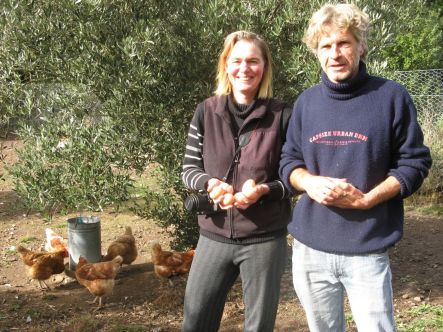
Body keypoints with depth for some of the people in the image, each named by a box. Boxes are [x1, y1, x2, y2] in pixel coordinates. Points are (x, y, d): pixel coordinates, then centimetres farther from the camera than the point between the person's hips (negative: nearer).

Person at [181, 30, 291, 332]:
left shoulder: (282, 116, -6)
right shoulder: (207, 111, 0)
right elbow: (189, 168, 4)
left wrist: (263, 190, -20)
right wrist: (210, 184, -18)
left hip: (265, 239, -2)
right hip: (214, 236, 2)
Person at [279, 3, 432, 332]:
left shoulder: (392, 96, -4)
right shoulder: (306, 101, 7)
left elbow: (414, 162, -3)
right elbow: (288, 161, 11)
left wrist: (366, 199, -16)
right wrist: (310, 182, -11)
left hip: (368, 249, -3)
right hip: (310, 248, 4)